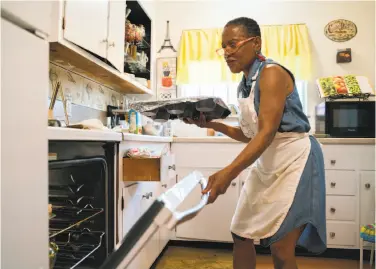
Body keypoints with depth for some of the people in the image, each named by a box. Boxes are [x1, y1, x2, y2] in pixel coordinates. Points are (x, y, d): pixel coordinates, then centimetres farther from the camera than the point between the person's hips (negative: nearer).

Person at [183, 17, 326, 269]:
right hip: (265, 164, 9)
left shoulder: (272, 73, -15)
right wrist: (212, 124, 1)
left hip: (295, 160, -8)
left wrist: (229, 172, -35)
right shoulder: (245, 84, 9)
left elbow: (268, 132, -26)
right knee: (241, 235, 12)